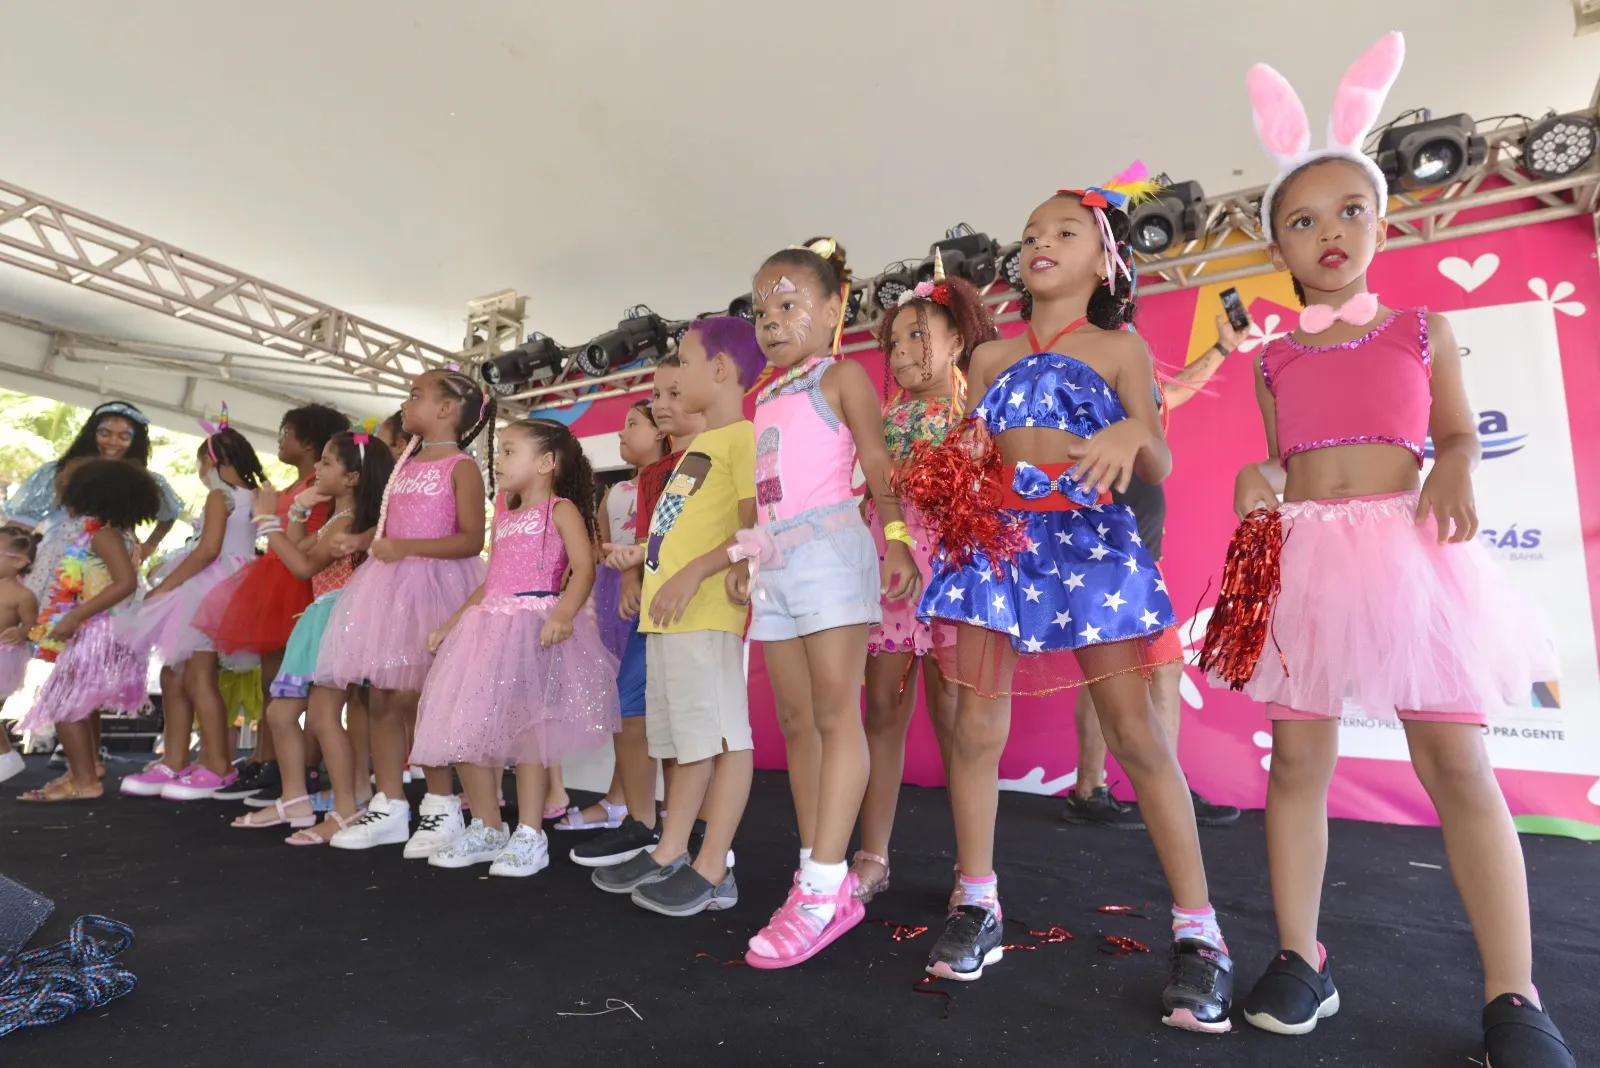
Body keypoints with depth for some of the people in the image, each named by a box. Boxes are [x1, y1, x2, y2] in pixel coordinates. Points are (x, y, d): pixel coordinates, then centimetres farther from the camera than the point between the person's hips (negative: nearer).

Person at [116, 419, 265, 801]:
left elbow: (208, 550, -19)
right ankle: (175, 762, 16)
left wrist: (165, 585, -14)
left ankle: (218, 767, -5)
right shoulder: (253, 497, 16)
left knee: (198, 679, -8)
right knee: (174, 675, 13)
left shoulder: (219, 495, -8)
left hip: (212, 590, -9)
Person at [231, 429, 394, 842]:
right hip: (321, 618, 11)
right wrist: (298, 510, 14)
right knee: (280, 713, 14)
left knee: (322, 716, -13)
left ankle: (347, 811, -6)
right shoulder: (334, 520, 18)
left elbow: (304, 565, -19)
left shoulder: (348, 520, -14)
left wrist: (267, 519, -11)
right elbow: (297, 554, 20)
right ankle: (294, 801, 24)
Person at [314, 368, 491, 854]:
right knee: (380, 699, 8)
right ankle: (389, 807, 19)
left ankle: (443, 808, 8)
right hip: (388, 585, 8)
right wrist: (359, 540, 2)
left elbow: (471, 540, -15)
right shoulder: (404, 464, 18)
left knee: (414, 699, -7)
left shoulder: (461, 466, -7)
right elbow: (388, 524, 21)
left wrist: (405, 547, -22)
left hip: (432, 584, -8)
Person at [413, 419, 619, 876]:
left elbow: (584, 569, -14)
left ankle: (530, 835, 6)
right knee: (463, 727, 6)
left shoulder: (561, 509, -1)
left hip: (534, 627, -8)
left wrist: (562, 614, -31)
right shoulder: (504, 518, 23)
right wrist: (451, 623, 20)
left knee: (524, 727, -8)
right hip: (489, 626, 8)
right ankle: (487, 828, 20)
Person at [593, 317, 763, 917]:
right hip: (665, 615, 10)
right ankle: (670, 853, 26)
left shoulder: (743, 437, -8)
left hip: (706, 615, -10)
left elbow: (752, 530, -18)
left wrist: (693, 573, -25)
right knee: (684, 738, 15)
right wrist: (640, 553, 22)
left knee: (722, 736, -2)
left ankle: (713, 870, 6)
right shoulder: (699, 444, 22)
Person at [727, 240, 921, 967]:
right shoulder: (766, 397, 23)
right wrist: (746, 556, 17)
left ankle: (822, 887, -5)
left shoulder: (842, 377, 3)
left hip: (829, 548, -8)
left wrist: (896, 538, -17)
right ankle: (827, 882, 14)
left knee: (835, 712, -9)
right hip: (777, 560, 8)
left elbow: (877, 464, -6)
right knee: (795, 721, 6)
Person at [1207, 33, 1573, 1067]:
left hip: (1407, 553, -1)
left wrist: (1455, 473, -8)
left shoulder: (1425, 332, 9)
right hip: (1304, 562, 2)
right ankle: (1301, 957, 18)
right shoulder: (1273, 358, 11)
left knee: (1458, 764, -1)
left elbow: (1457, 435, 13)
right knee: (1297, 759, 5)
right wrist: (1259, 483, -8)